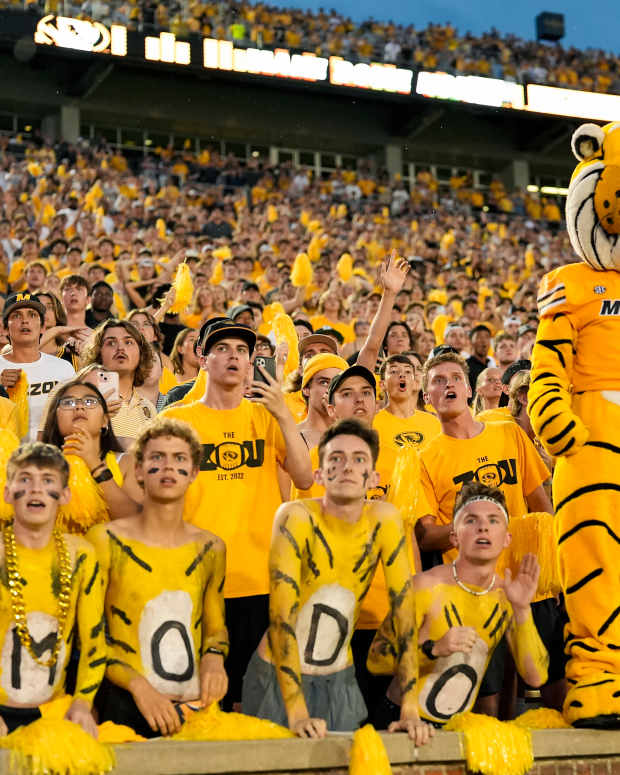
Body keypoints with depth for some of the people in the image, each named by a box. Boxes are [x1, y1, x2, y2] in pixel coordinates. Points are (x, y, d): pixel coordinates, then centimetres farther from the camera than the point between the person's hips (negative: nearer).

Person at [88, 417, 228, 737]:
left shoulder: (210, 548, 10)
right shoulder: (105, 540, -2)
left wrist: (214, 657, 0)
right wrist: (138, 685, -14)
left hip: (195, 708, 3)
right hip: (126, 707, -3)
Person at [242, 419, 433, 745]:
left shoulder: (384, 519, -8)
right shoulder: (296, 516, -19)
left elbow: (403, 611, -8)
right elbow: (281, 613, -26)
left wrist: (410, 709, -14)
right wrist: (297, 712, -33)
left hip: (340, 681, 4)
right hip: (278, 679, -3)